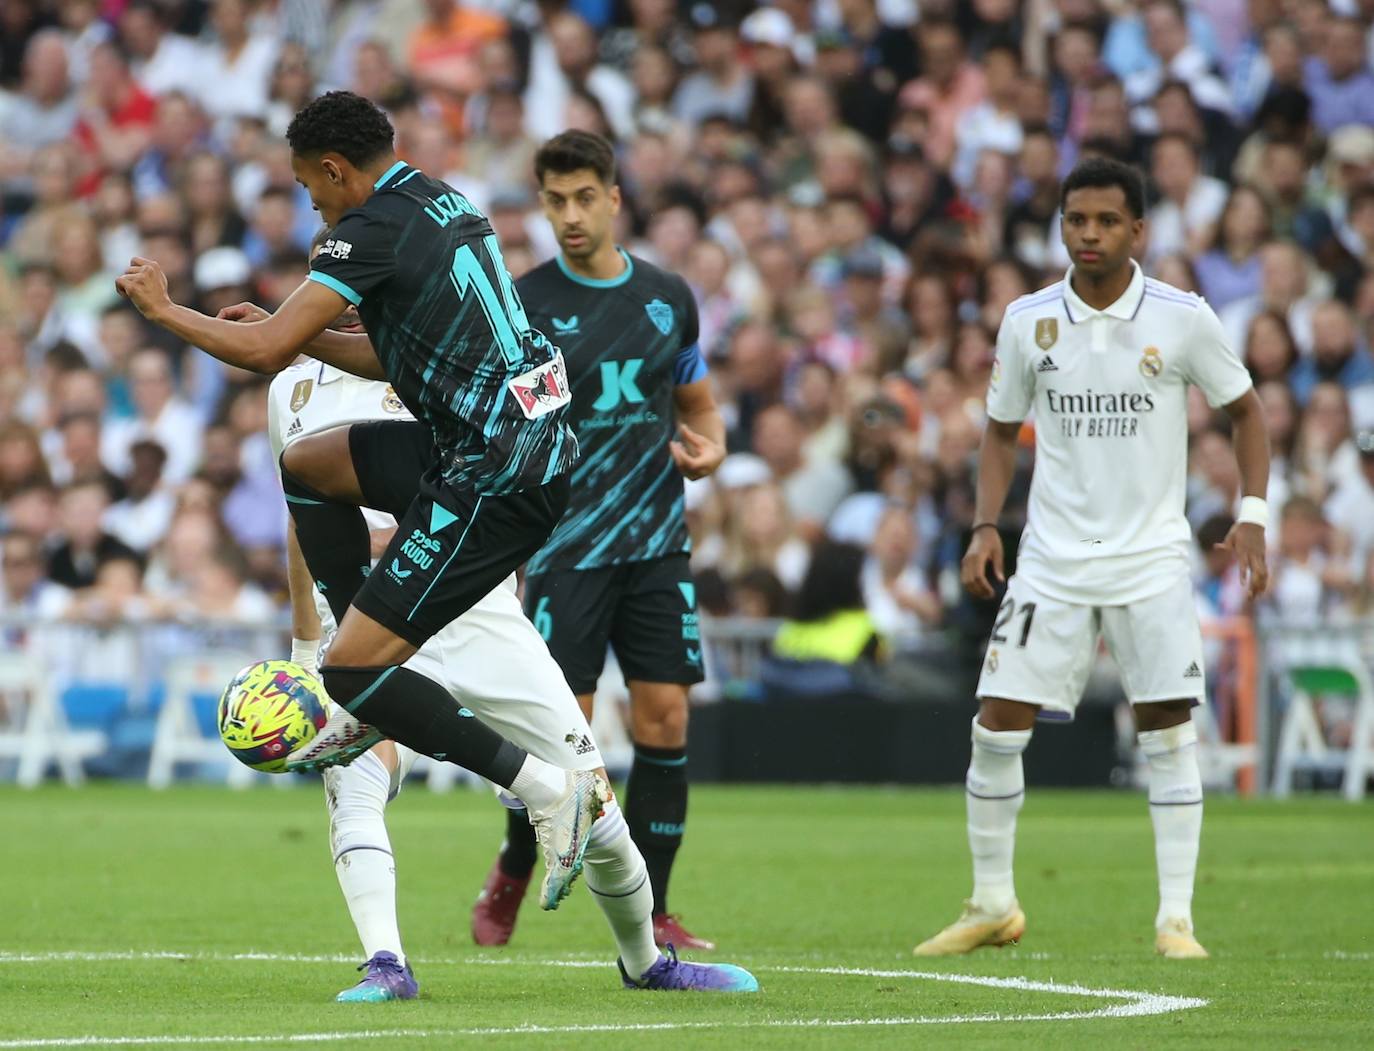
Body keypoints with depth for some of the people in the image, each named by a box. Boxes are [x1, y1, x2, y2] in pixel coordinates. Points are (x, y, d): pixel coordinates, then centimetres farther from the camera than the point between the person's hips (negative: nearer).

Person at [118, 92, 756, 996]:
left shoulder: (375, 227, -12)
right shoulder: (443, 203, 17)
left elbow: (265, 352, -12)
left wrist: (164, 310, 5)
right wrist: (284, 325, 25)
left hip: (500, 474, -10)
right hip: (525, 440, 10)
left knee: (350, 669, -8)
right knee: (307, 462, 21)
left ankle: (543, 789, -11)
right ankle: (374, 707, 20)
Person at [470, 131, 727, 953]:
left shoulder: (669, 298, 9)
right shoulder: (525, 305, -3)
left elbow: (698, 404, 21)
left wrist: (709, 447, -1)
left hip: (658, 545, 3)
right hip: (566, 546, -3)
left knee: (666, 721, -3)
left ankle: (650, 914, 6)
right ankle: (511, 879, 18)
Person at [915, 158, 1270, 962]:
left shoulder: (1183, 318, -6)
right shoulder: (1028, 321, 0)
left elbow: (1244, 409, 6)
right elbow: (1003, 430, 13)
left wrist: (1252, 516, -5)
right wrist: (987, 524, 0)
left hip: (1151, 558, -2)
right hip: (1052, 558, 2)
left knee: (1170, 732, -7)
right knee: (997, 728, -2)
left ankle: (1176, 917, 1)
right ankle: (993, 904, 13)